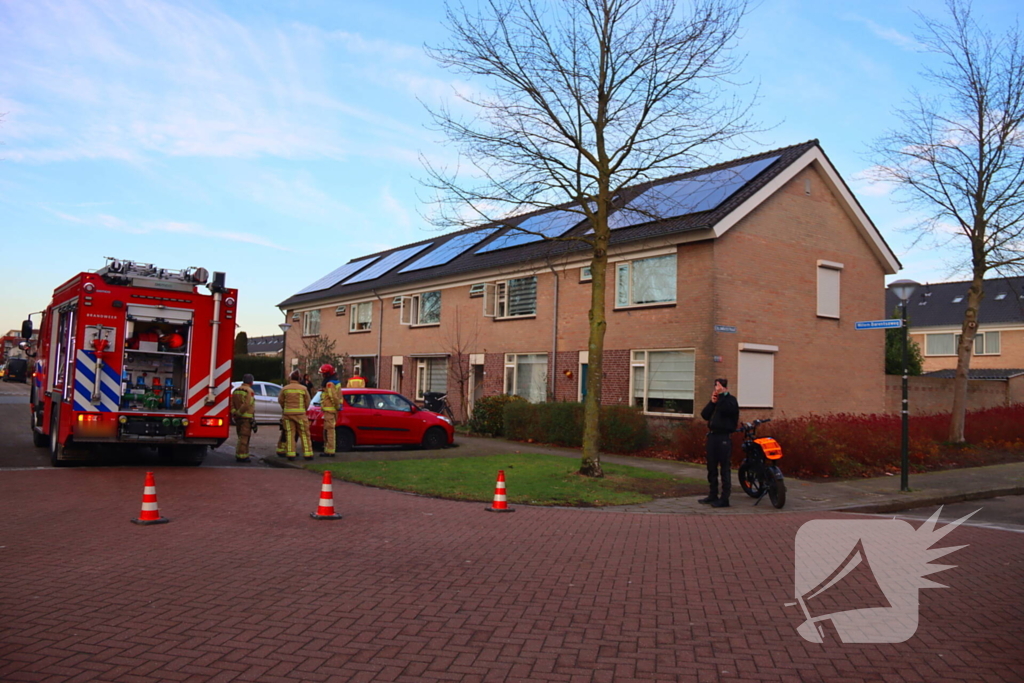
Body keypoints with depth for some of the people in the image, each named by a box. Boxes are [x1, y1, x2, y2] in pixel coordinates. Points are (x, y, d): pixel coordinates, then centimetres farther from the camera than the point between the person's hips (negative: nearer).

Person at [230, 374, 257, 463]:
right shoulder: (249, 391, -10)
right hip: (247, 417, -8)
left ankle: (241, 456, 19)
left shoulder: (236, 391, 14)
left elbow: (232, 404, 8)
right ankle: (241, 456, -6)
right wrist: (239, 413, -15)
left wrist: (234, 414, 1)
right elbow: (246, 405, -21)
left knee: (241, 437, 16)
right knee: (244, 437, -5)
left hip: (238, 418, 8)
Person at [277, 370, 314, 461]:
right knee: (304, 434, 4)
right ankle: (307, 454, 4)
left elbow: (280, 400, 7)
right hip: (300, 413, -1)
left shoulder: (285, 389, 0)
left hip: (287, 413, 1)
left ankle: (290, 454, 3)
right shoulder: (303, 389, -2)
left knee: (290, 434, 6)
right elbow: (307, 402, 4)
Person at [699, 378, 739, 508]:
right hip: (712, 435, 7)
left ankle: (724, 499, -4)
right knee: (711, 467, 10)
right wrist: (712, 402, -4)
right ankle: (713, 495, 19)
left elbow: (725, 409, -23)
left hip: (724, 437, -7)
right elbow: (704, 415, 8)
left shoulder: (730, 400, -1)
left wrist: (722, 395, -12)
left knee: (724, 468, -6)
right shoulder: (717, 400, 18)